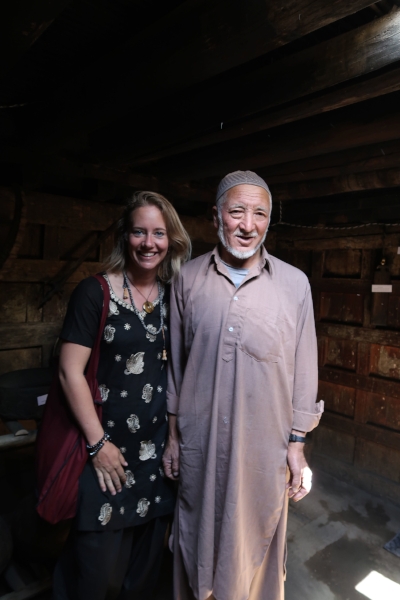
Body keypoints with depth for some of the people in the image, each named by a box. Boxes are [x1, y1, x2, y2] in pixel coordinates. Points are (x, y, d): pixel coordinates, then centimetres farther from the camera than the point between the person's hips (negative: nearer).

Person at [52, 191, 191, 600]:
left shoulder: (173, 297, 2)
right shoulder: (94, 293, -12)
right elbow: (70, 372, -13)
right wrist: (98, 443, -13)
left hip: (156, 447, 5)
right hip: (106, 446, -4)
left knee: (145, 561, 21)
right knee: (99, 566, 12)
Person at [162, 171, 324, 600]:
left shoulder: (294, 284, -7)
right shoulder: (188, 279, -3)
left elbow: (304, 371, -1)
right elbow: (175, 363, 3)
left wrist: (297, 445, 1)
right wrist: (172, 434, 6)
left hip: (266, 447, -1)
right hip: (199, 443, 1)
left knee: (256, 541, 19)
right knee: (198, 540, 21)